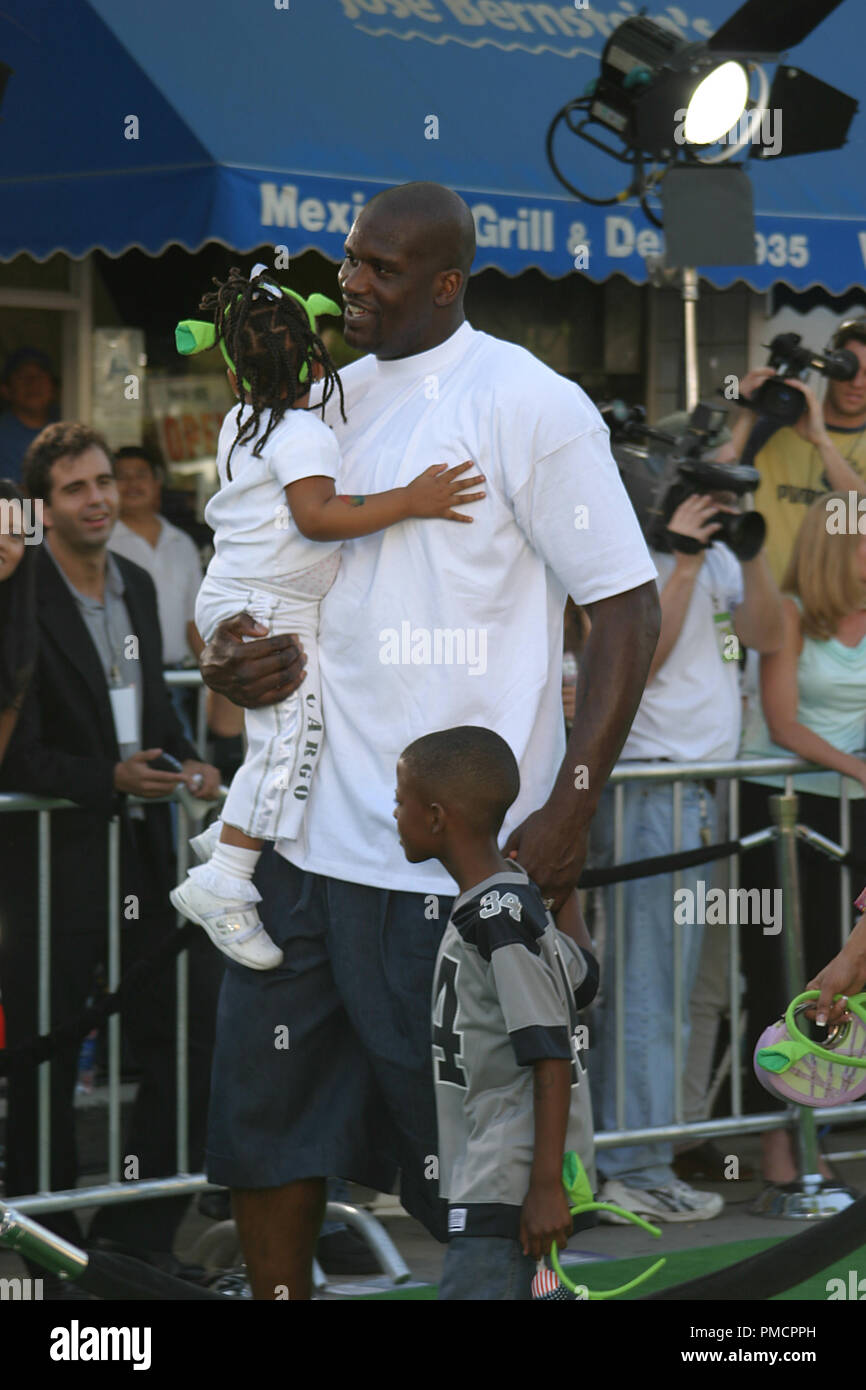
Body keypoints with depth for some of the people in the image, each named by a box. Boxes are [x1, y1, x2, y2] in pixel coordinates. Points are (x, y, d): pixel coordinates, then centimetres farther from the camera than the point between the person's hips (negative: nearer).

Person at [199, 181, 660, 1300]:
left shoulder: (529, 406, -7)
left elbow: (628, 607, -9)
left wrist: (570, 811, -16)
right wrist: (234, 661, 2)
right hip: (308, 825, 7)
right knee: (266, 1109, 8)